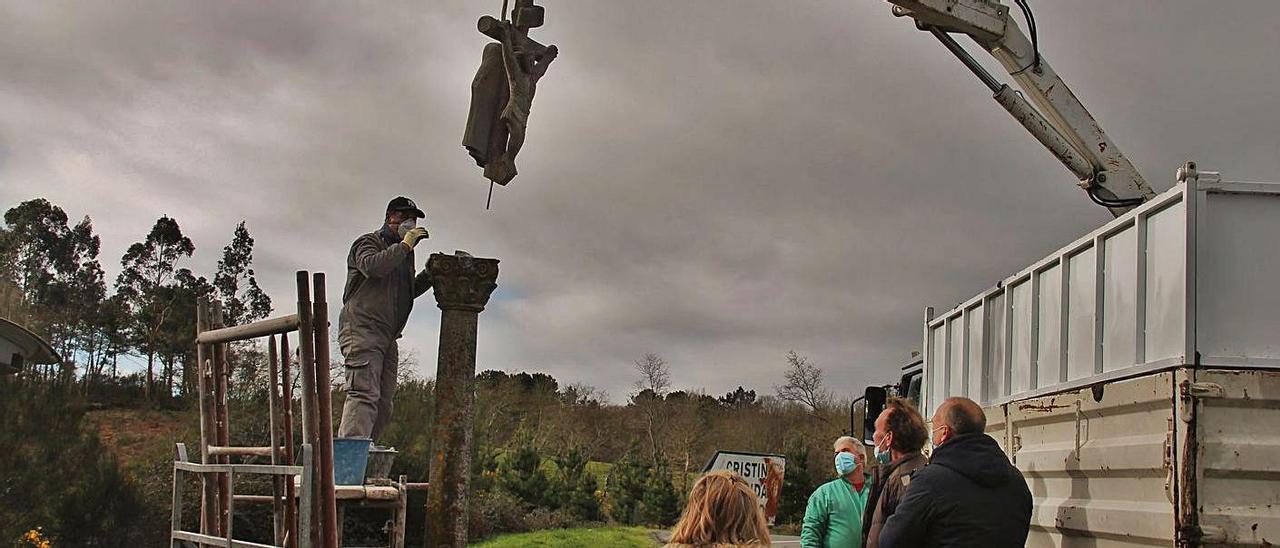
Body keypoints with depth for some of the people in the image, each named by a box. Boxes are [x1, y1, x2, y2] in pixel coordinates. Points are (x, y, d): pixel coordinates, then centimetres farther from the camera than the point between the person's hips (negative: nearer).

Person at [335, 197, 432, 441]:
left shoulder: (404, 253, 27)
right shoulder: (368, 243, 2)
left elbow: (408, 292, 30)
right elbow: (371, 266, -20)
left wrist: (429, 275, 13)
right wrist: (404, 245, -17)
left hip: (387, 337, 9)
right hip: (361, 329, -9)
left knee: (383, 402, 3)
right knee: (364, 394, -22)